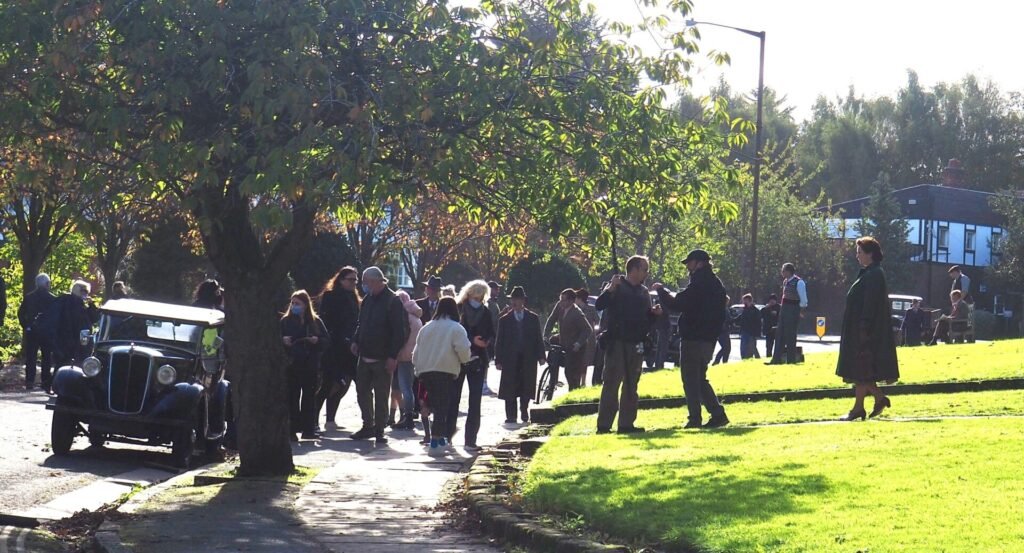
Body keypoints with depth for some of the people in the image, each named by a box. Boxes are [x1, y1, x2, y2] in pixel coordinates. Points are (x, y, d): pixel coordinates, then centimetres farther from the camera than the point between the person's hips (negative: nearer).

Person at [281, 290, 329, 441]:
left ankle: (308, 430, 12)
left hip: (311, 365, 1)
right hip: (291, 365, -1)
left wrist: (317, 340, -13)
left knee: (309, 397, 5)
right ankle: (293, 430, 0)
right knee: (292, 398, -3)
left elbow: (327, 340, 6)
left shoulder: (316, 321, 7)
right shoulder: (285, 321, 4)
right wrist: (283, 341, -18)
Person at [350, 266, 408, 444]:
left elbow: (399, 330, -14)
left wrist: (393, 356, -18)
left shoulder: (393, 301, -11)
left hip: (382, 360, -7)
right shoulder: (367, 300, 12)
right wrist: (356, 340, 6)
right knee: (362, 392, 11)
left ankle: (379, 431, 7)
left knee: (381, 396, 0)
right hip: (365, 356, 7)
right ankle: (368, 426, 23)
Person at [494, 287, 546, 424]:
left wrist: (541, 356, -1)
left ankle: (524, 414, 16)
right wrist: (498, 360, -2)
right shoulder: (504, 320, 8)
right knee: (510, 389, -4)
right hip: (510, 360, -1)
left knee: (526, 389, 2)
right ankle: (511, 416, 1)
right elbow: (499, 341, 5)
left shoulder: (533, 318, 9)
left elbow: (538, 339, 8)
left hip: (528, 360, 1)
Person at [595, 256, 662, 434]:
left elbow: (647, 317, 21)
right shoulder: (616, 287, -4)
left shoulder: (643, 292, 15)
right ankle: (604, 425, -9)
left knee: (631, 386, 9)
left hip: (636, 345, 7)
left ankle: (626, 423, 14)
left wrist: (654, 313, -1)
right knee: (611, 384, -9)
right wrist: (610, 289, -31)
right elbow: (599, 305, -17)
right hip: (617, 344, -7)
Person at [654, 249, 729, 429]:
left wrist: (661, 290, -7)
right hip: (708, 338, 9)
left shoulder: (699, 284, -17)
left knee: (690, 379, -2)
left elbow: (677, 304, -21)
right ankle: (718, 414, 10)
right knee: (700, 379, 17)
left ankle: (694, 419, -4)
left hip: (694, 338, -9)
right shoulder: (715, 283, 13)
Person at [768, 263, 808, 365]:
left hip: (793, 310, -8)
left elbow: (803, 299, -11)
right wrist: (783, 308, 15)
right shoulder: (785, 281, 11)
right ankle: (776, 359, 7)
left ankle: (791, 359, 3)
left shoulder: (799, 282, -13)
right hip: (784, 309, 8)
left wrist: (800, 311, -5)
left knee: (790, 334, -4)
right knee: (779, 333, 5)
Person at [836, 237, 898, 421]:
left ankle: (858, 408, -1)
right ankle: (879, 399, 17)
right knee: (861, 371, 12)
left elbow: (870, 304, -21)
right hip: (857, 330, 10)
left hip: (866, 331, -10)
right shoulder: (869, 273, 15)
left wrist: (863, 330, -23)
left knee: (861, 371, -5)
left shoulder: (874, 275, -16)